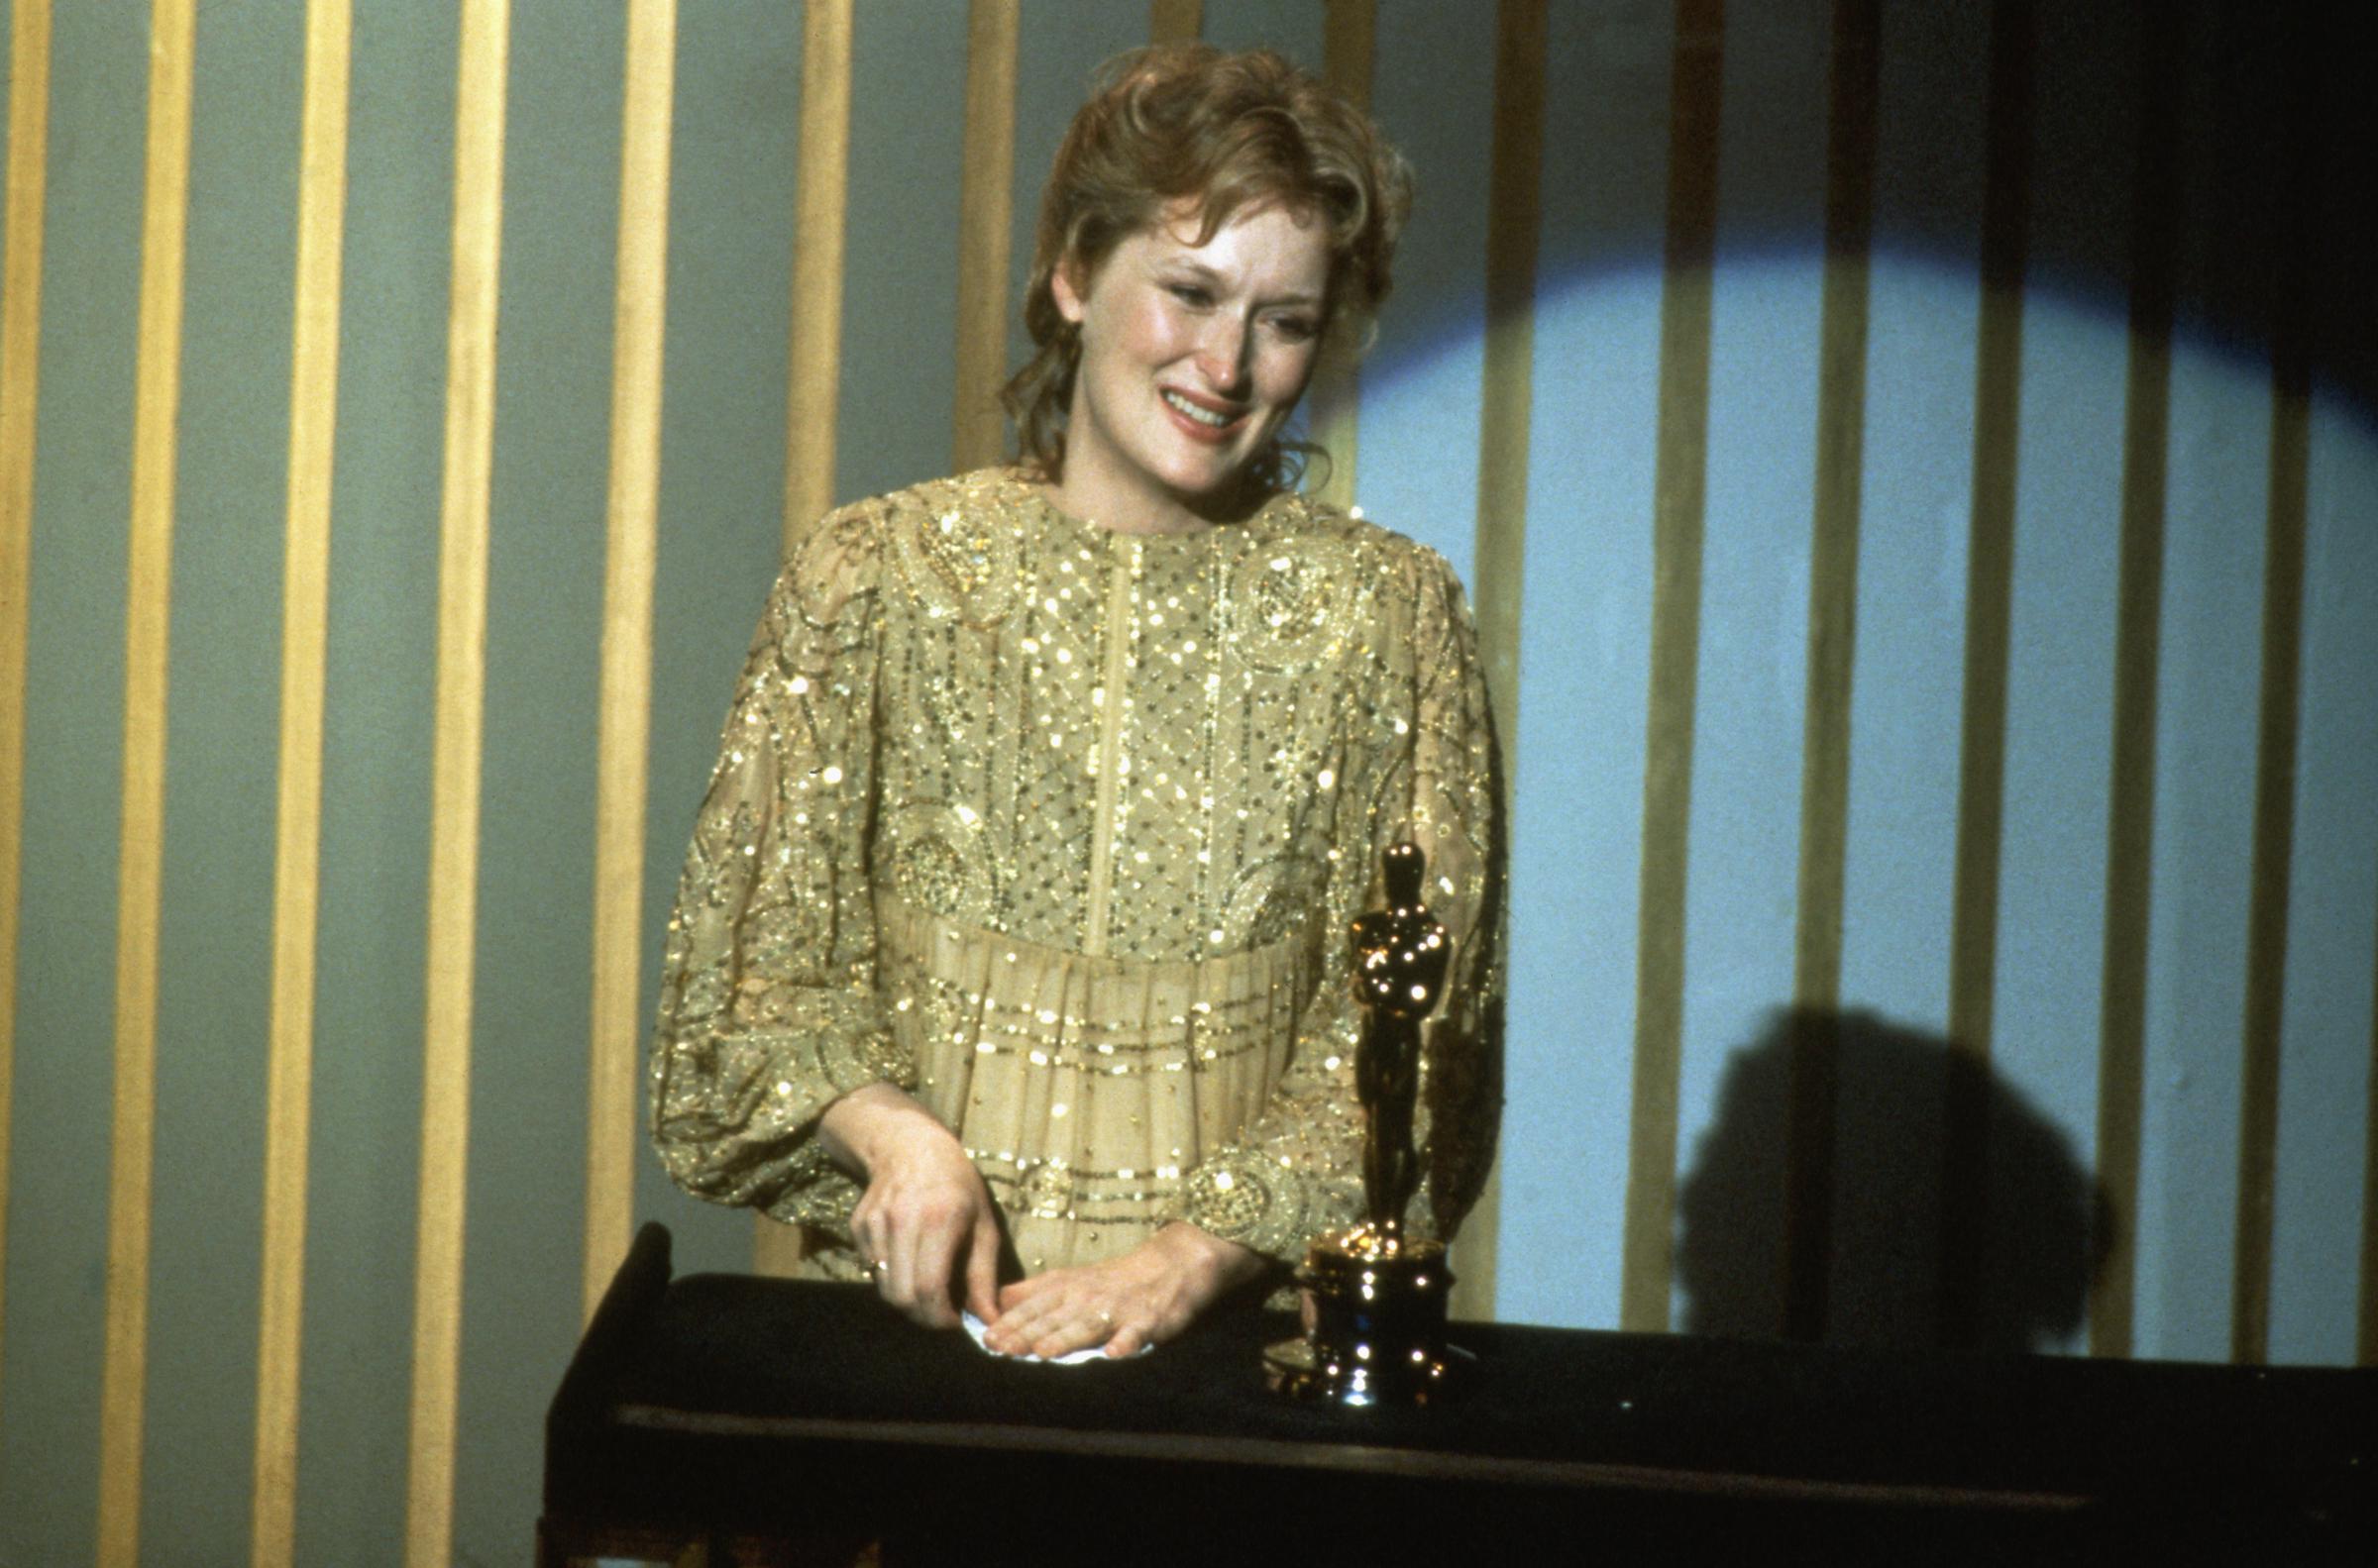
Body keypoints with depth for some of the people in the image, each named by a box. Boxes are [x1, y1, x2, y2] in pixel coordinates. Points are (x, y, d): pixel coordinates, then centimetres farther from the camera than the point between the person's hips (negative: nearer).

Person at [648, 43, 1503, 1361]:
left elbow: (1412, 1041, 1)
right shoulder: (875, 575, 6)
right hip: (916, 1305, 0)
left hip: (1243, 1322, 0)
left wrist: (1191, 1255, -12)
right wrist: (897, 1134, -11)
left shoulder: (1387, 614, 5)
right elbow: (753, 965, 7)